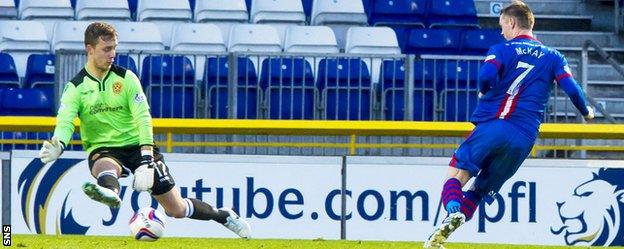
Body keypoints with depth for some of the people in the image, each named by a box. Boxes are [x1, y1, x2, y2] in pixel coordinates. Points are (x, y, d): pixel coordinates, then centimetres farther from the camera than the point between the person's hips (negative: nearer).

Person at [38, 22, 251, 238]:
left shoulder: (126, 78, -4)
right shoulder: (75, 88, -4)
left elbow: (143, 118, -12)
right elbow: (65, 121, -19)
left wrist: (146, 160, -25)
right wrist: (58, 146, -43)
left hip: (136, 146, 1)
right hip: (102, 150, -1)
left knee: (176, 208, -1)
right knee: (104, 167, -40)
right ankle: (110, 192, -74)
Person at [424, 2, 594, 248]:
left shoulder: (501, 50, 5)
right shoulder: (553, 57, 15)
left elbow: (486, 77, -14)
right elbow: (572, 89, 4)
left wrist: (484, 92, 8)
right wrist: (586, 111, 23)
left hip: (492, 126, -4)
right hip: (525, 139, 4)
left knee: (456, 175, -4)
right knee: (478, 190, 11)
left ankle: (453, 212, -37)